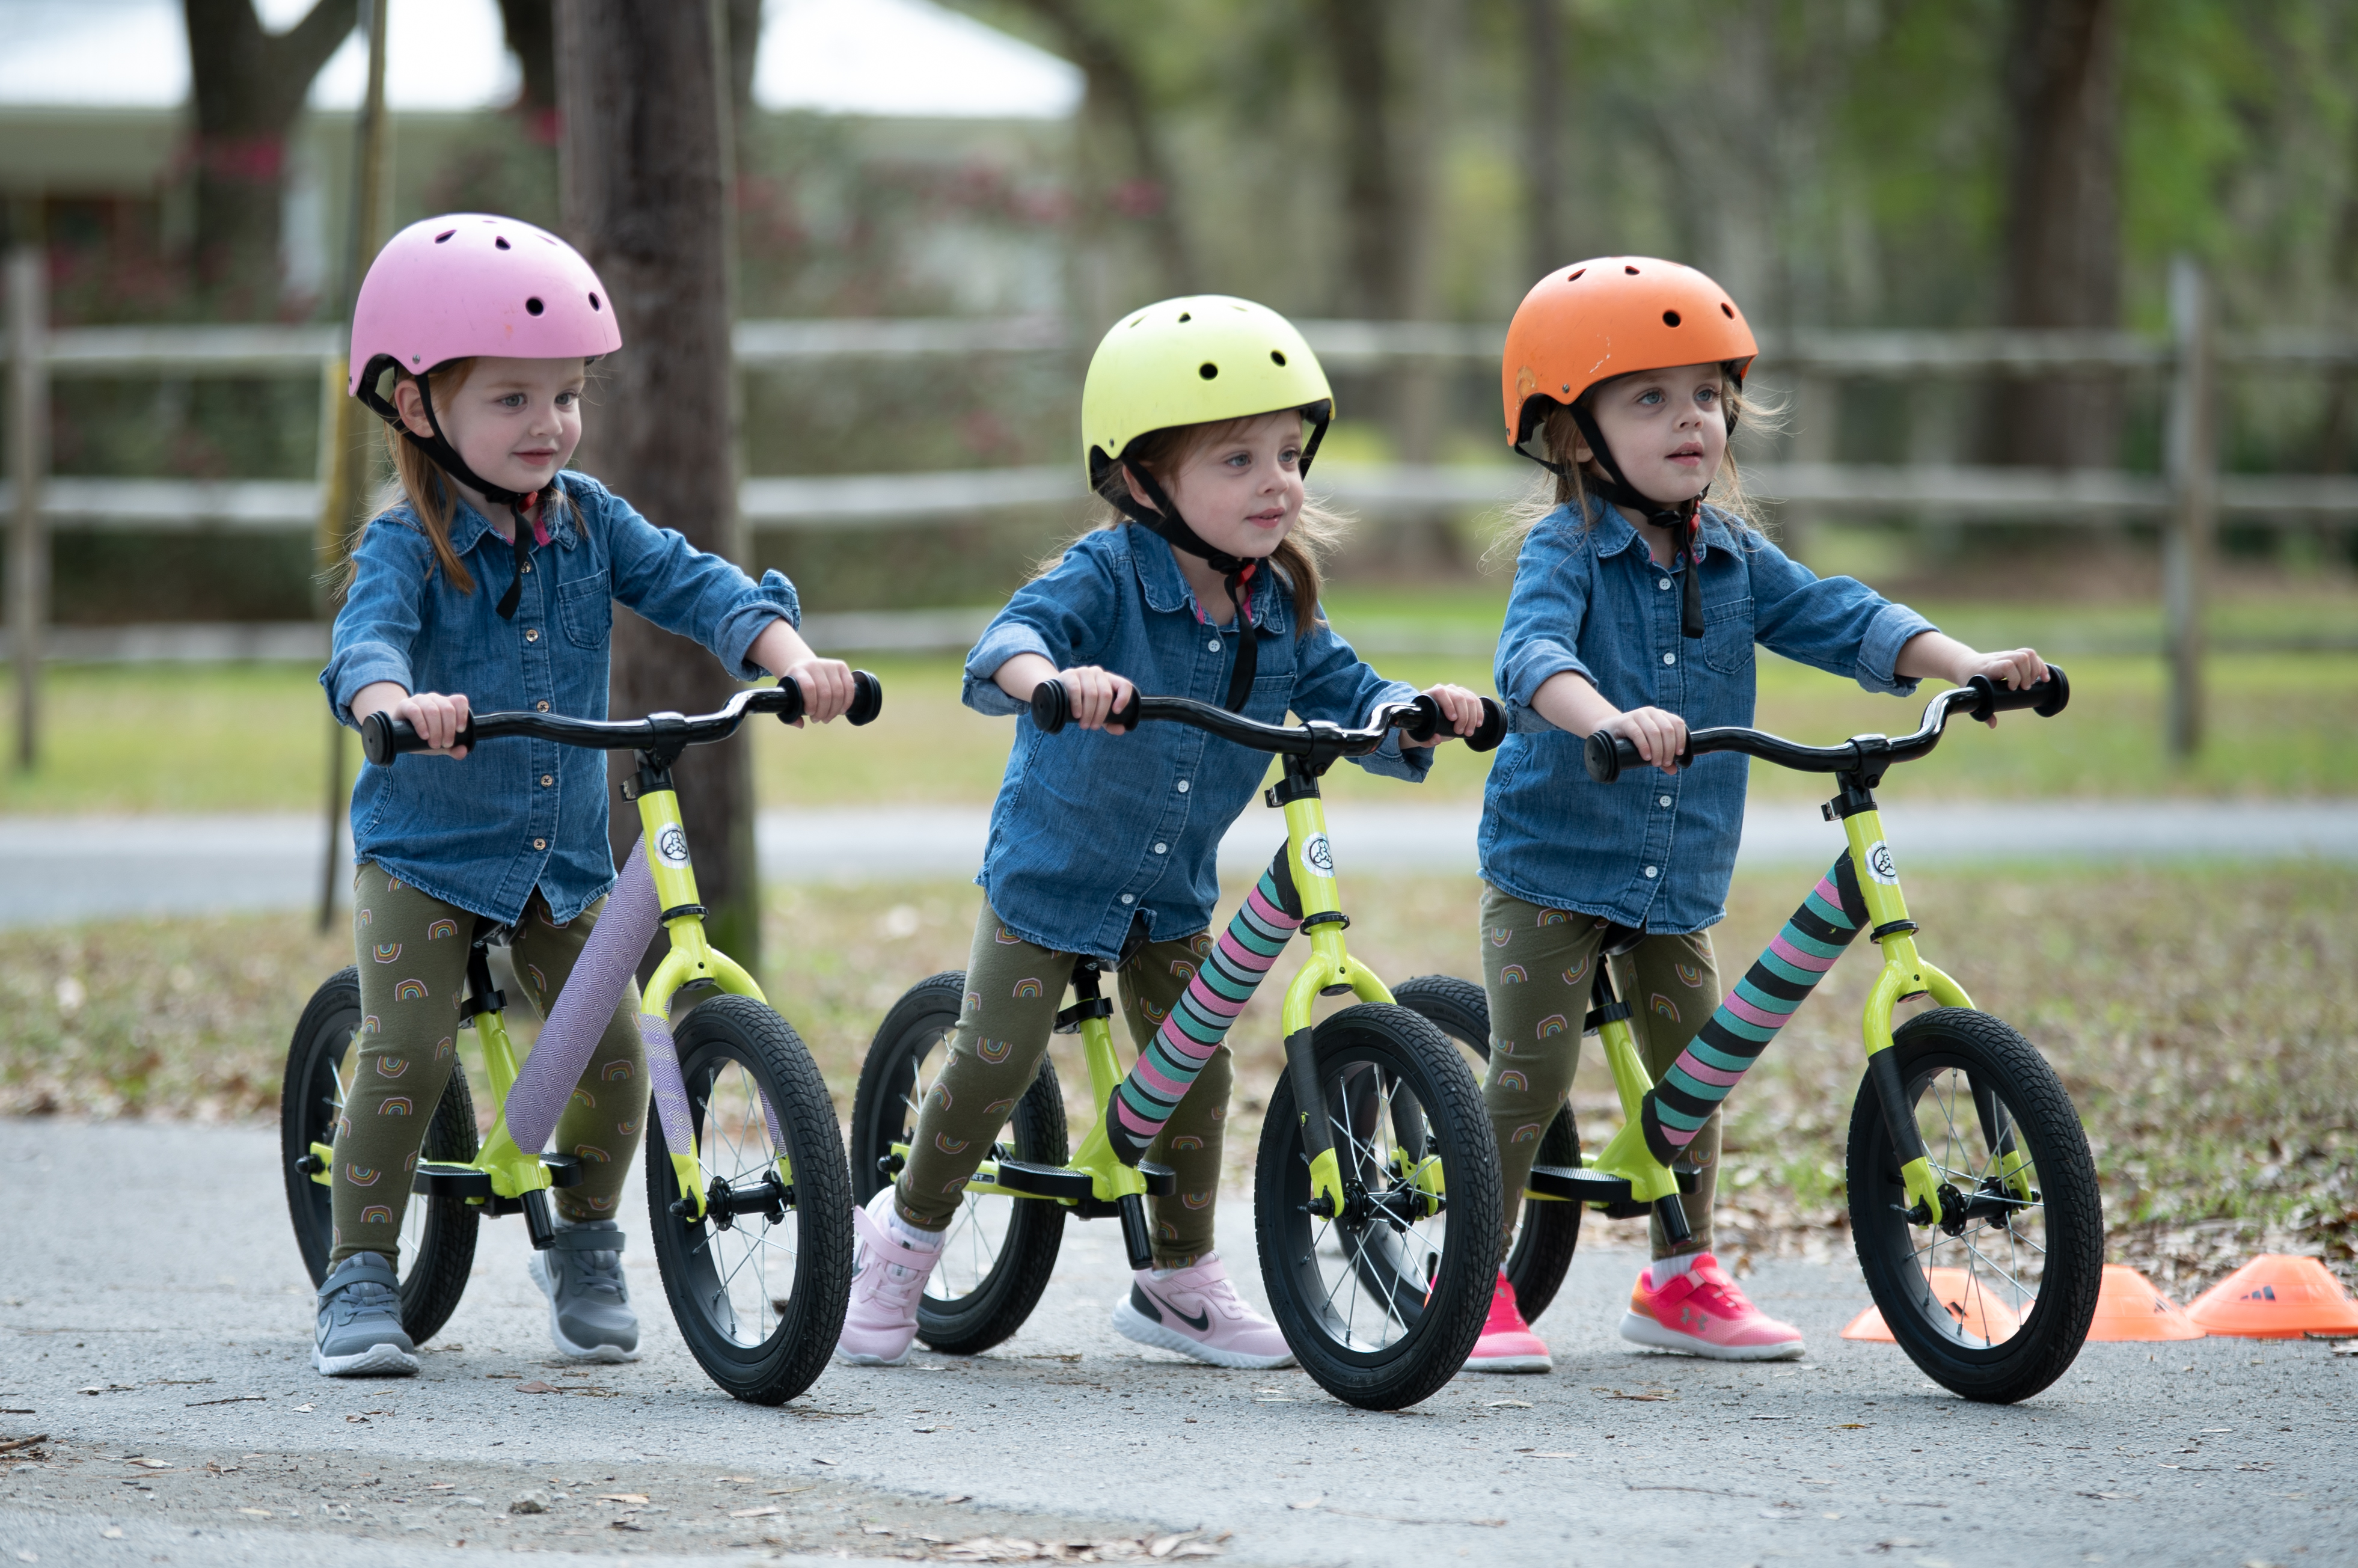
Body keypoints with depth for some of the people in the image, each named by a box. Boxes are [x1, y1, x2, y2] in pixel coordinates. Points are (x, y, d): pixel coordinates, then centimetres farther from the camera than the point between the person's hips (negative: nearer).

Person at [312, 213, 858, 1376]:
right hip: (425, 852, -4)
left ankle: (585, 1251, 21)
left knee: (613, 1058, -3)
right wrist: (397, 704, -57)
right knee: (405, 1055, -17)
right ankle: (361, 1279, -4)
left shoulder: (587, 520, 1)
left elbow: (692, 585, -8)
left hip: (566, 859, 4)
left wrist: (792, 657, -27)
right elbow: (366, 639, -32)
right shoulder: (404, 544, -14)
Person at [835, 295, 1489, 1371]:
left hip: (1173, 894, 5)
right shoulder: (1104, 578, -24)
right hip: (1049, 869, -5)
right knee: (994, 1062, -4)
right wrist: (1054, 678, -62)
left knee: (1193, 1069, 6)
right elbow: (1006, 642, -39)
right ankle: (903, 1234, 19)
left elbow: (1345, 699, -2)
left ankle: (1179, 1281, 22)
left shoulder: (1280, 610, -5)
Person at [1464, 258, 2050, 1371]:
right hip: (1551, 865, -6)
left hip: (1677, 880, 6)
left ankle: (1679, 1282, 25)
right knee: (1530, 1074, -8)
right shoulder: (1564, 550, -14)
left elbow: (1841, 619, -2)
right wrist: (1610, 718, -53)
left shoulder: (1733, 557, 4)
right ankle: (1476, 1286, 4)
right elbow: (1533, 656, -32)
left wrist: (1969, 665, -18)